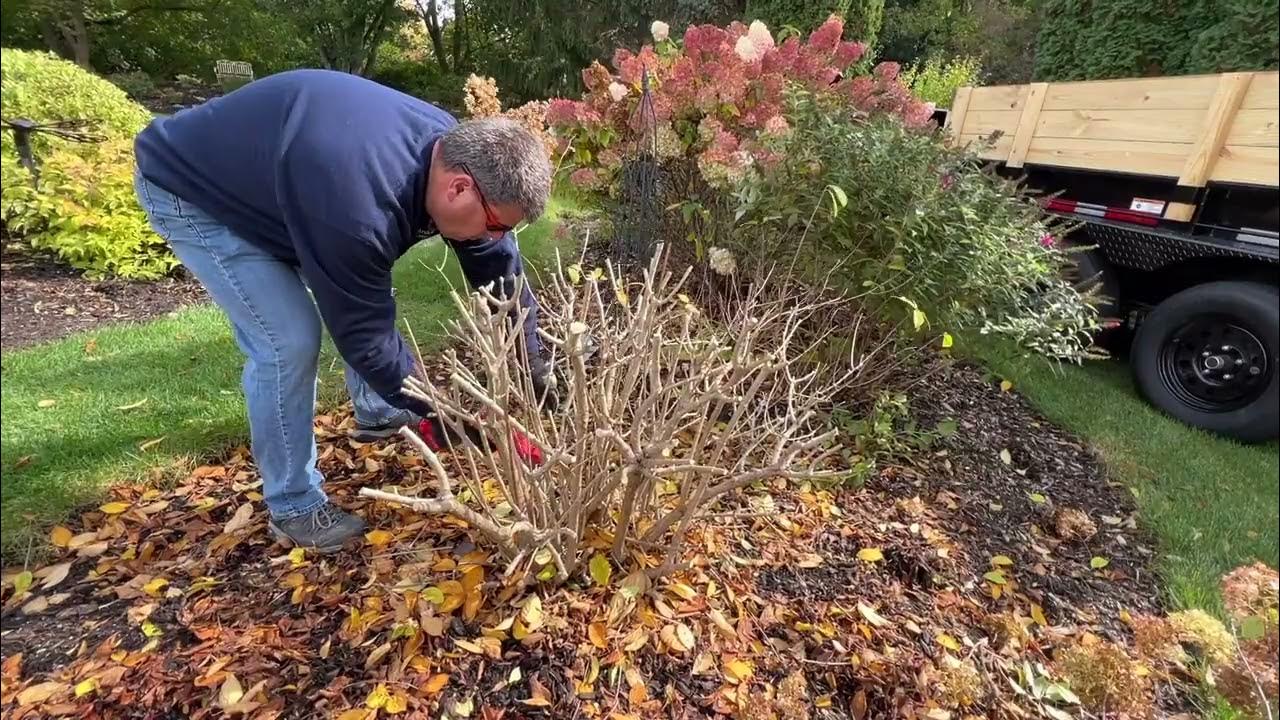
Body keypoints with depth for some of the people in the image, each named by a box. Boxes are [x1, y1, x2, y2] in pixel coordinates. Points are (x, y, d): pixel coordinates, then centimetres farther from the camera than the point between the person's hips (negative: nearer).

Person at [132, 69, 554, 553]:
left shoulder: (457, 150, -17)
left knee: (369, 296, 9)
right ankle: (294, 508, 3)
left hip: (267, 176, 8)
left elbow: (501, 271, -10)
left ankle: (378, 414, 31)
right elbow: (363, 333, -30)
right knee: (289, 341, -16)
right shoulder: (358, 205, -43)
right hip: (189, 190, -8)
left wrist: (535, 380, -8)